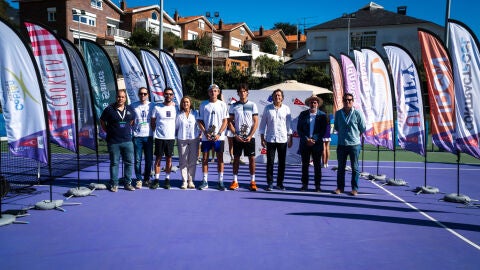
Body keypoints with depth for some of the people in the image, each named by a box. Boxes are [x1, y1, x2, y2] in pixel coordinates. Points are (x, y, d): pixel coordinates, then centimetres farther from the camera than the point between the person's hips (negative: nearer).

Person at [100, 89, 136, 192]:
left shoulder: (130, 109, 6)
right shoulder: (109, 109, -4)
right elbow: (102, 121, 5)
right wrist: (108, 131, 1)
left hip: (127, 141, 3)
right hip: (113, 142, -3)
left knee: (129, 162, 5)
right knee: (114, 163, 4)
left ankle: (127, 183, 15)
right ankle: (114, 184, 12)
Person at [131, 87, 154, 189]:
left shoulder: (152, 105, 6)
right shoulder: (133, 106, 5)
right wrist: (131, 131, 0)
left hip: (148, 136, 1)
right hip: (137, 136, -1)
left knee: (149, 159, 6)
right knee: (138, 160, 0)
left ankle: (147, 178, 19)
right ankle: (139, 180, 8)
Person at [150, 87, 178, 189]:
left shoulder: (176, 108, 5)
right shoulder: (157, 107, 1)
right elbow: (152, 122, 7)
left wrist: (176, 132, 7)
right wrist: (155, 131, 4)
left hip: (171, 137, 1)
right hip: (159, 137, -1)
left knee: (169, 159, 6)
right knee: (158, 158, 3)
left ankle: (167, 179, 14)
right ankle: (156, 179, 10)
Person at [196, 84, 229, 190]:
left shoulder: (222, 104, 3)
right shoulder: (203, 104, 4)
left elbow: (225, 121, 2)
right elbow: (199, 121, 5)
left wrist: (219, 134, -10)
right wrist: (205, 132, -9)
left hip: (219, 137, -1)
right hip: (206, 137, 1)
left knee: (220, 159, 2)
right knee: (205, 158, 4)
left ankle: (220, 181, 9)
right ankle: (205, 181, 12)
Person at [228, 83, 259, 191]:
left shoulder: (252, 105, 3)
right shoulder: (234, 106, 5)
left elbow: (256, 122, 0)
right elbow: (230, 122, 6)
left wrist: (250, 136, -10)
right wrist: (235, 135, -7)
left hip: (250, 137, -1)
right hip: (237, 137, 1)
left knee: (252, 158, -1)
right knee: (236, 158, 4)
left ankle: (252, 181, 7)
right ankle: (235, 181, 11)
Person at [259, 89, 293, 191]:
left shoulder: (286, 109, 5)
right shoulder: (267, 108, 3)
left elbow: (289, 124, 8)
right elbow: (263, 123, 6)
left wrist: (290, 138, 5)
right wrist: (262, 138, 1)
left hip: (283, 139, 1)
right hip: (270, 139, -1)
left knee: (282, 162, 6)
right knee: (270, 162, 1)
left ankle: (280, 183, 17)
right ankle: (270, 183, 10)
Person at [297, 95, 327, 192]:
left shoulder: (322, 115, 2)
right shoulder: (303, 114, 5)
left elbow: (323, 130, -2)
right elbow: (299, 129, 3)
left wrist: (314, 140, -12)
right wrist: (306, 139, -9)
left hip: (317, 144, -1)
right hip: (304, 144, 1)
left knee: (317, 165, 5)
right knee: (305, 165, 6)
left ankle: (317, 185, 11)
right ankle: (304, 185, 13)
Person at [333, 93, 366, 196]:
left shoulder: (357, 113, -6)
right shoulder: (338, 113, 3)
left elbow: (363, 128, 2)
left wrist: (355, 136, 7)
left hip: (354, 144, -3)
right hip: (341, 144, 3)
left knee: (355, 167, 4)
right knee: (341, 167, 9)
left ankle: (355, 188, 12)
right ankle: (340, 187, 19)